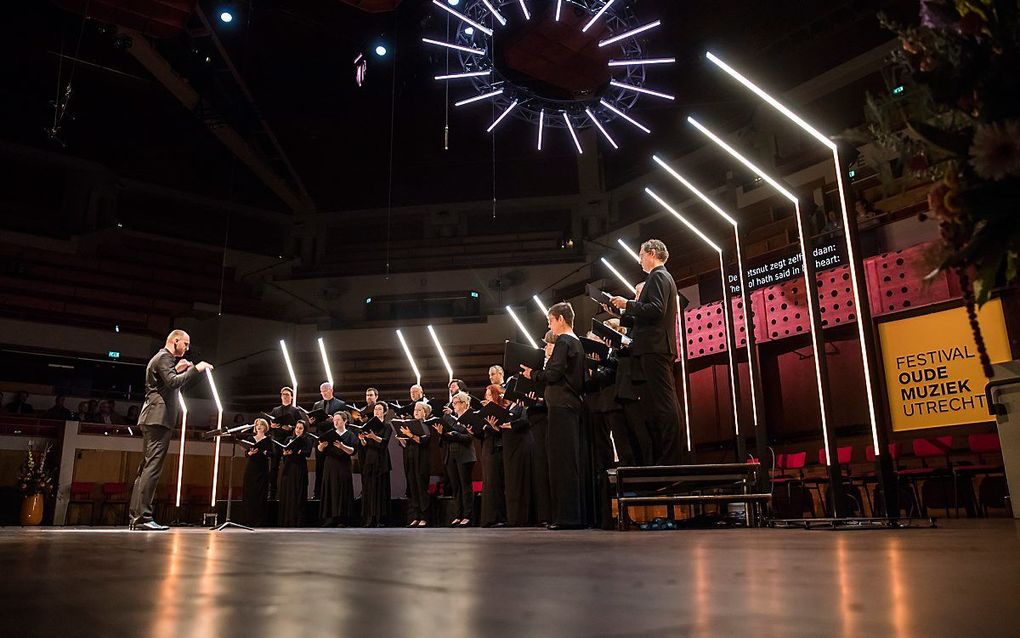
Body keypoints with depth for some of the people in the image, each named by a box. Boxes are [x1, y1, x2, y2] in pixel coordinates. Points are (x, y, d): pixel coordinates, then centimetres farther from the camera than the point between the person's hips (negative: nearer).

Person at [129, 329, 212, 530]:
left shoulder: (160, 357, 24)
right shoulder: (164, 357, -7)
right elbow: (173, 383, -22)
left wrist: (177, 369, 16)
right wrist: (195, 369, -17)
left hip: (152, 419, 11)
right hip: (159, 418, -11)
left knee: (145, 468, 9)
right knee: (153, 467, -14)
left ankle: (135, 517, 11)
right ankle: (143, 517, -17)